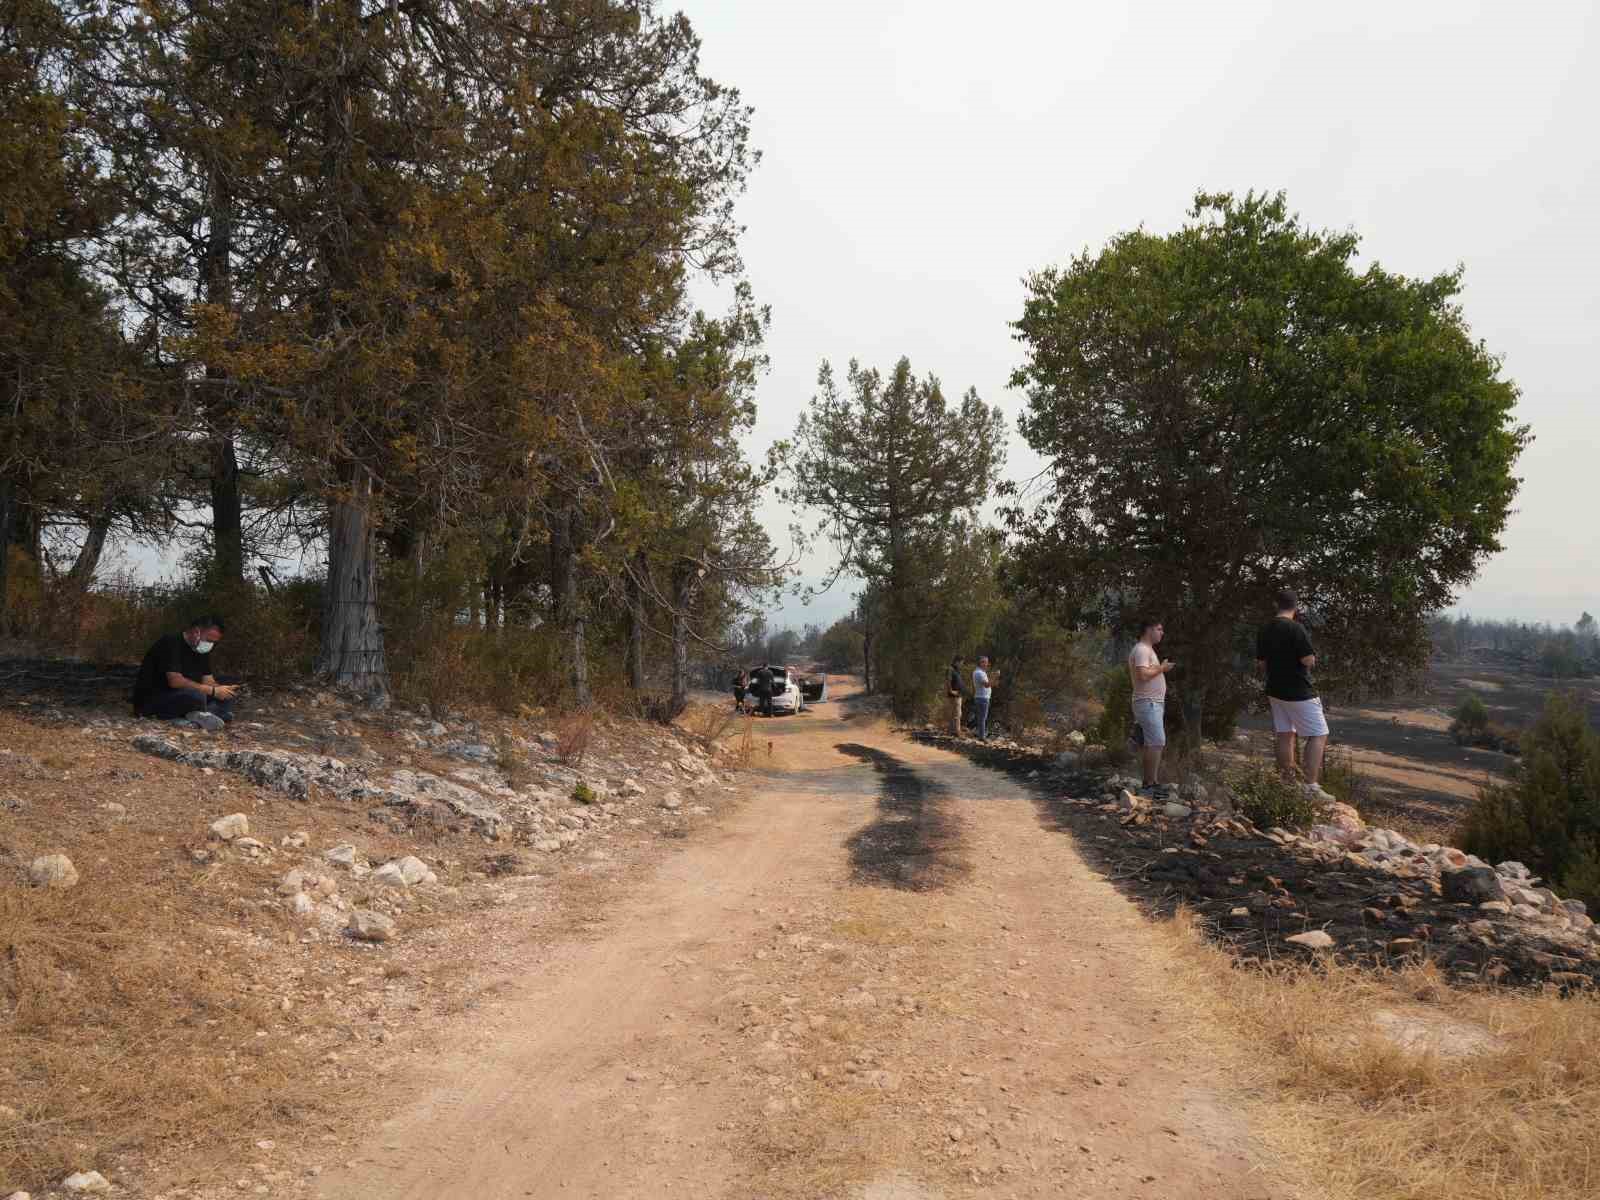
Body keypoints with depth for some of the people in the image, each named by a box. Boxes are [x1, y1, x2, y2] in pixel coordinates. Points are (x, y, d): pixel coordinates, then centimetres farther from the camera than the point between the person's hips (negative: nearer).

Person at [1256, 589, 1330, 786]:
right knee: (1319, 735, -1)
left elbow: (1260, 664, 12)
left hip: (1275, 690, 7)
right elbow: (1309, 661, -20)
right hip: (1298, 692, -7)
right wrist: (1313, 657, 1)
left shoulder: (1264, 630, 5)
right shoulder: (1295, 628, -17)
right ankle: (1311, 785, -9)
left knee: (1285, 736, 12)